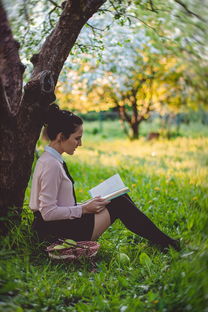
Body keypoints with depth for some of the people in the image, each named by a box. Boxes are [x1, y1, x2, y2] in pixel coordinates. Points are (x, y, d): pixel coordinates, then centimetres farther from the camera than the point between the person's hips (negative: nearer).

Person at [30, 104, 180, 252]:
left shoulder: (53, 160, 11)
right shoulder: (51, 165, -21)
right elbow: (48, 212, -23)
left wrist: (86, 204, 7)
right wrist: (84, 209, -16)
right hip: (56, 233, -10)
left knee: (120, 198, 6)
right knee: (118, 204, -7)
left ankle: (160, 240, 12)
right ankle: (162, 241, 9)